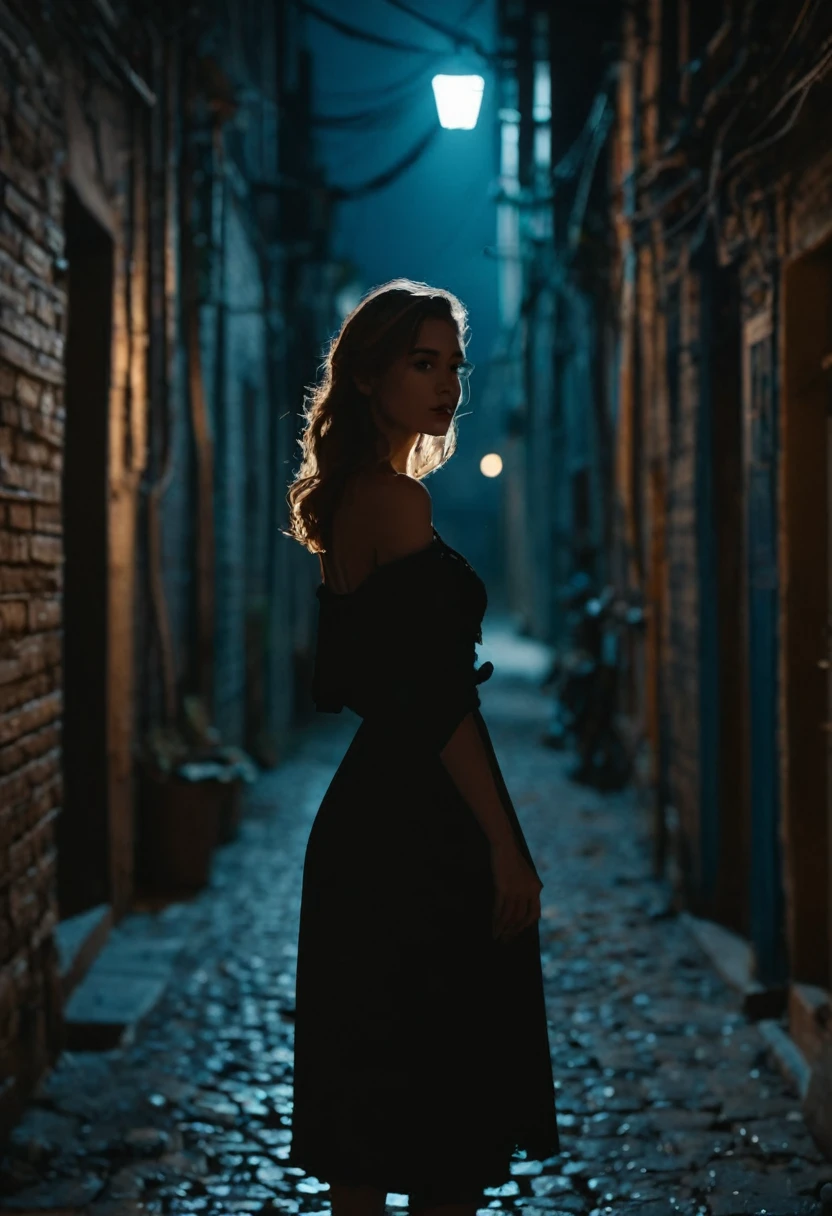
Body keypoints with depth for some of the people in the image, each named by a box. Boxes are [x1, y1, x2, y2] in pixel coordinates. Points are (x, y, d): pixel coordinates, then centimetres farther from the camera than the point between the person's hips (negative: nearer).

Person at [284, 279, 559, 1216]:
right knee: (454, 1108, -1)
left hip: (364, 816, 10)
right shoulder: (399, 501, -15)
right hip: (427, 834, -10)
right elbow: (437, 700, -20)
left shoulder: (347, 505, 14)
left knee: (370, 1087, 14)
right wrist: (506, 848, -18)